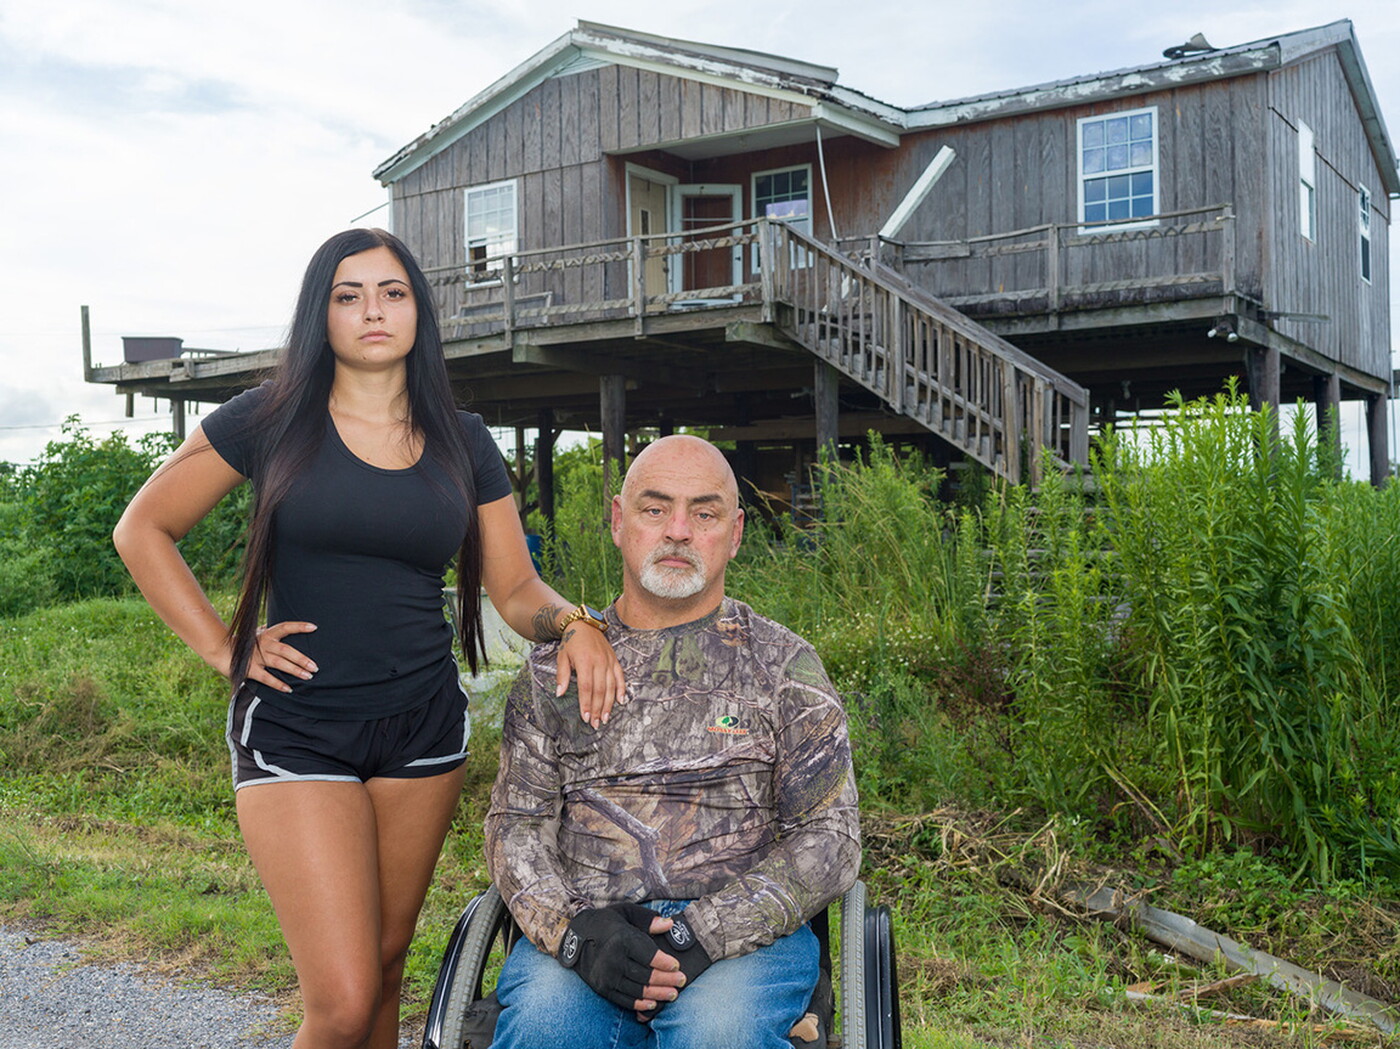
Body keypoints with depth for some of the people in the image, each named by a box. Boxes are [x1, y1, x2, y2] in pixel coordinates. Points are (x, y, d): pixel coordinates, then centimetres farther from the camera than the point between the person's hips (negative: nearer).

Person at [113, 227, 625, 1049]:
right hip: (295, 729, -3)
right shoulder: (272, 421, -1)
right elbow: (143, 531, 5)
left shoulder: (463, 444, 7)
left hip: (425, 727, 4)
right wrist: (223, 648, -3)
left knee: (386, 967, 15)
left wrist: (575, 624, -14)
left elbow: (516, 589, 8)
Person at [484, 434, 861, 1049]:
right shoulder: (555, 668, 14)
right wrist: (573, 930, -12)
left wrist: (704, 934, -13)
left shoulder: (784, 666, 8)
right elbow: (515, 823, 9)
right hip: (582, 926, 1)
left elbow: (828, 837, 2)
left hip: (742, 934, 0)